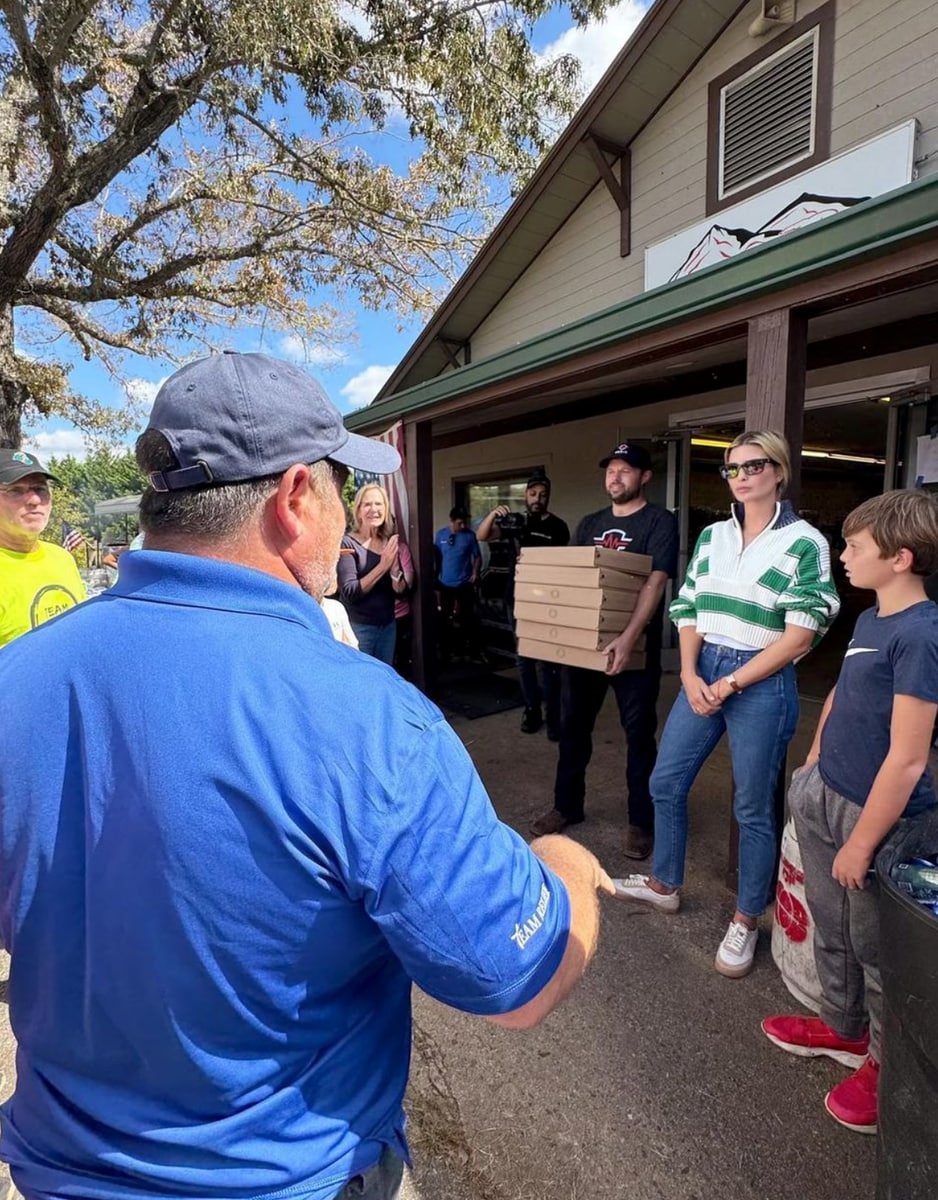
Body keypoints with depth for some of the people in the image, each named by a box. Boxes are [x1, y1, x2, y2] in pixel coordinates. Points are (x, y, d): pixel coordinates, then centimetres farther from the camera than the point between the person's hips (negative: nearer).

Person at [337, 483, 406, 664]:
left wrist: (394, 568, -15)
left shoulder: (390, 543, 6)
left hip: (388, 625, 6)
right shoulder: (348, 543, -10)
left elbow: (400, 592, 4)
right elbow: (349, 593, -19)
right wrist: (382, 566, -23)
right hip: (358, 627, -5)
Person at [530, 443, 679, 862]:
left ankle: (641, 821, 20)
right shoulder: (590, 524, 13)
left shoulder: (659, 521, -7)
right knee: (573, 726, 14)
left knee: (638, 734, 6)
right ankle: (567, 805, 31)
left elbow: (655, 582, -19)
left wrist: (629, 637, -31)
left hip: (633, 646, -6)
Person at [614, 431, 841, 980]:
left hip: (761, 683, -5)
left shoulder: (805, 542, -7)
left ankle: (746, 922, 27)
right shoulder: (712, 536, 8)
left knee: (753, 808, 7)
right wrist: (689, 674, -6)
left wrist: (731, 683, -14)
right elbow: (690, 610, 9)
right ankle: (665, 885, 35)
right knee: (666, 783, 13)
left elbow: (800, 635, -11)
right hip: (703, 673, 6)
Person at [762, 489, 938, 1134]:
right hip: (825, 800, 8)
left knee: (877, 950, 14)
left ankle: (886, 1063, 37)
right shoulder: (870, 620, 3)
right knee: (832, 930, 24)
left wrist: (861, 843, -17)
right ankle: (844, 1028, 46)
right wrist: (813, 763, 16)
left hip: (876, 816, -8)